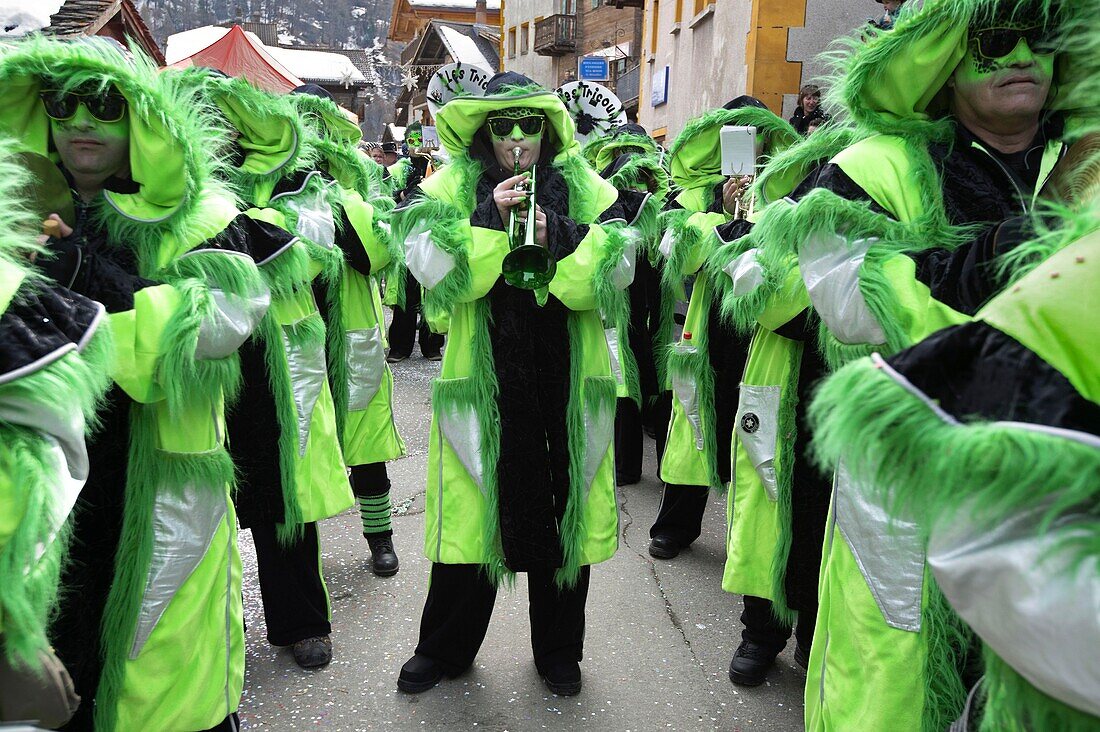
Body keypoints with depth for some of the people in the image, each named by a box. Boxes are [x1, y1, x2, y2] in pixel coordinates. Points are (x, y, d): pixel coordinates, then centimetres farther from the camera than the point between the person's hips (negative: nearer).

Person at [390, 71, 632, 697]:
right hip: (485, 376, -1)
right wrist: (490, 219, -20)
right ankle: (444, 649, 29)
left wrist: (558, 239, -21)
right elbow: (440, 275, -11)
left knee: (566, 515, 10)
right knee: (473, 512, 7)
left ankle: (559, 651, 31)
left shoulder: (585, 189, 5)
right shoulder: (453, 188, 3)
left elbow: (612, 277, -7)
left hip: (567, 379, 1)